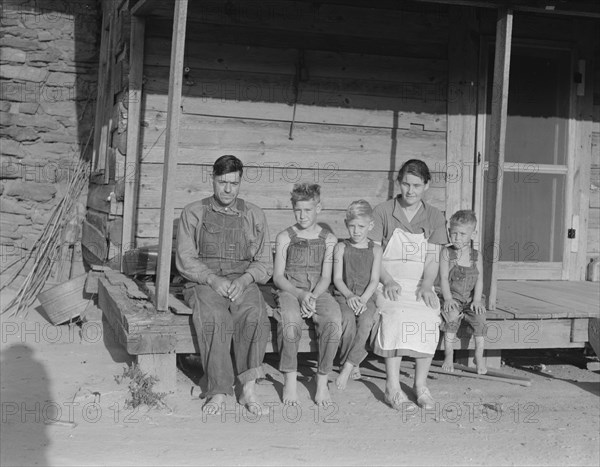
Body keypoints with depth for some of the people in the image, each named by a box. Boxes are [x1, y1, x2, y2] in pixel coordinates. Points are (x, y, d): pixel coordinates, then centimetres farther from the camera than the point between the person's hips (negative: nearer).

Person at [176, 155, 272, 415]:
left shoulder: (254, 216, 15)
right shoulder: (193, 213, 11)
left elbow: (264, 264, 12)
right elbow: (185, 259, 3)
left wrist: (244, 280, -10)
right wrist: (213, 279, -13)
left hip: (243, 282, 1)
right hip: (204, 282, -1)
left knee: (255, 314, -33)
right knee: (214, 317, -35)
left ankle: (248, 388, -29)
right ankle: (219, 391, -30)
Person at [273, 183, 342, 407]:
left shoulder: (328, 239, 8)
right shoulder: (284, 238, 5)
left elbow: (326, 278, 4)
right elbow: (278, 277, 2)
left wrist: (312, 297, -15)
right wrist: (300, 294, -15)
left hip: (318, 292, 1)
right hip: (290, 290, -1)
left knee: (334, 321, -31)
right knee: (290, 320, -35)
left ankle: (322, 380, -18)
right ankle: (290, 379, -21)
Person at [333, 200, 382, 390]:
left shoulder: (375, 250, 8)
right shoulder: (341, 248, 7)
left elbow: (374, 280, 1)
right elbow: (337, 278, 2)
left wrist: (363, 299, -15)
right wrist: (349, 296, -15)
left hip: (366, 296, 1)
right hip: (344, 295, 0)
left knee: (366, 321, -31)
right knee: (347, 319, -33)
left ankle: (347, 367, -27)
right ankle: (354, 364, -16)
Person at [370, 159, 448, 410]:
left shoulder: (434, 217, 11)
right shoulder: (383, 212, 3)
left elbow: (432, 260, 4)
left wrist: (426, 286, -14)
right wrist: (388, 281, -17)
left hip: (420, 283, 2)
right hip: (389, 283, -2)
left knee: (430, 314, -29)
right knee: (396, 312, -34)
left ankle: (420, 384, -14)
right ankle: (393, 385, -29)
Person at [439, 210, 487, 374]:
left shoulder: (476, 256, 6)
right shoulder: (446, 253, 0)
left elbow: (479, 279, 1)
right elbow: (444, 278, -6)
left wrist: (477, 299, -13)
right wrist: (448, 298, -18)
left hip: (470, 298, 2)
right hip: (452, 298, -2)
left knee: (479, 316, -24)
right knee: (452, 316, -30)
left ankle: (479, 355, -9)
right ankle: (449, 355, -19)